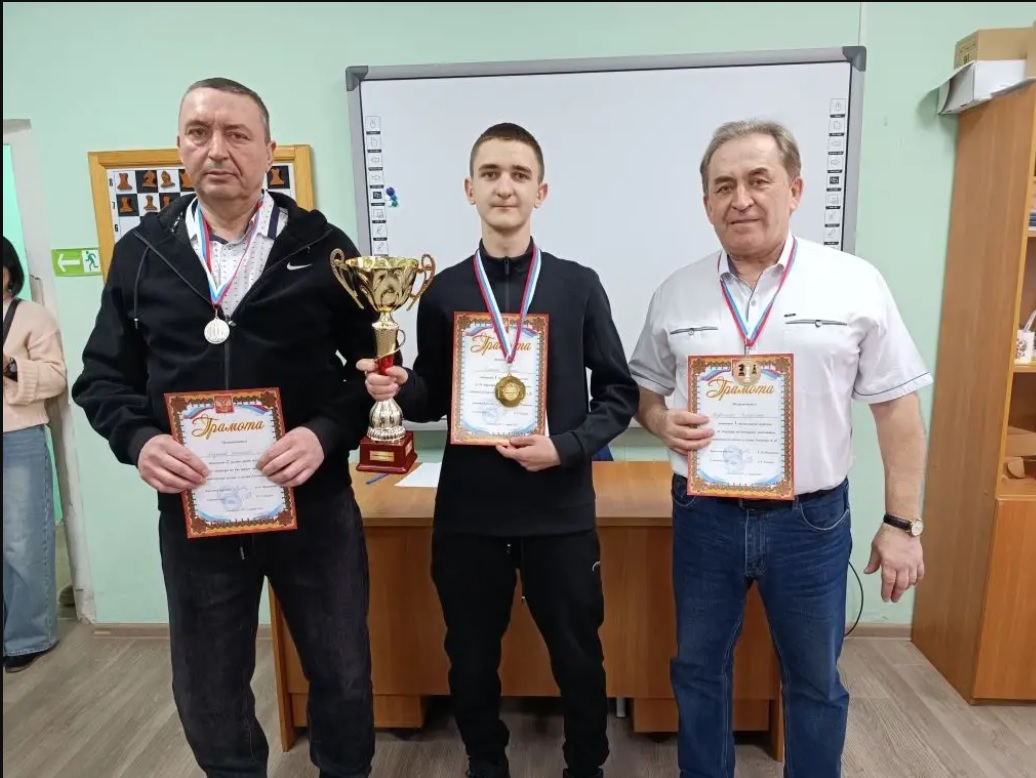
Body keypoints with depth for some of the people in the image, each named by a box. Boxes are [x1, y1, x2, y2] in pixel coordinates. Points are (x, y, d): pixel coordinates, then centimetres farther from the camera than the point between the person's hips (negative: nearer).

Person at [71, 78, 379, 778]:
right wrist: (139, 439, -11)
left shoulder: (323, 247, -3)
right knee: (206, 693, 19)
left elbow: (374, 366, -2)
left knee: (343, 675, 16)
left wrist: (327, 433, -19)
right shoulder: (141, 252, 4)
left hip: (313, 503, -1)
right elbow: (104, 376, 9)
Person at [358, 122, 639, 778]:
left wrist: (565, 448, -14)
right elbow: (433, 400, 7)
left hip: (561, 510, -1)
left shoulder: (579, 286, -1)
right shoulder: (444, 293, 2)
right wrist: (397, 388, -14)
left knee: (578, 659, 15)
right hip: (468, 511, 2)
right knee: (472, 662, 17)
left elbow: (620, 393, 0)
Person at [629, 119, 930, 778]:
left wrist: (902, 522, -2)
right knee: (698, 670, 18)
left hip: (811, 520, -1)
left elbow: (897, 409, -1)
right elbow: (644, 391, 10)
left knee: (815, 682, 18)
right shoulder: (675, 294, 0)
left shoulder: (855, 283, -5)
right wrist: (663, 422, -12)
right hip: (705, 517, 2)